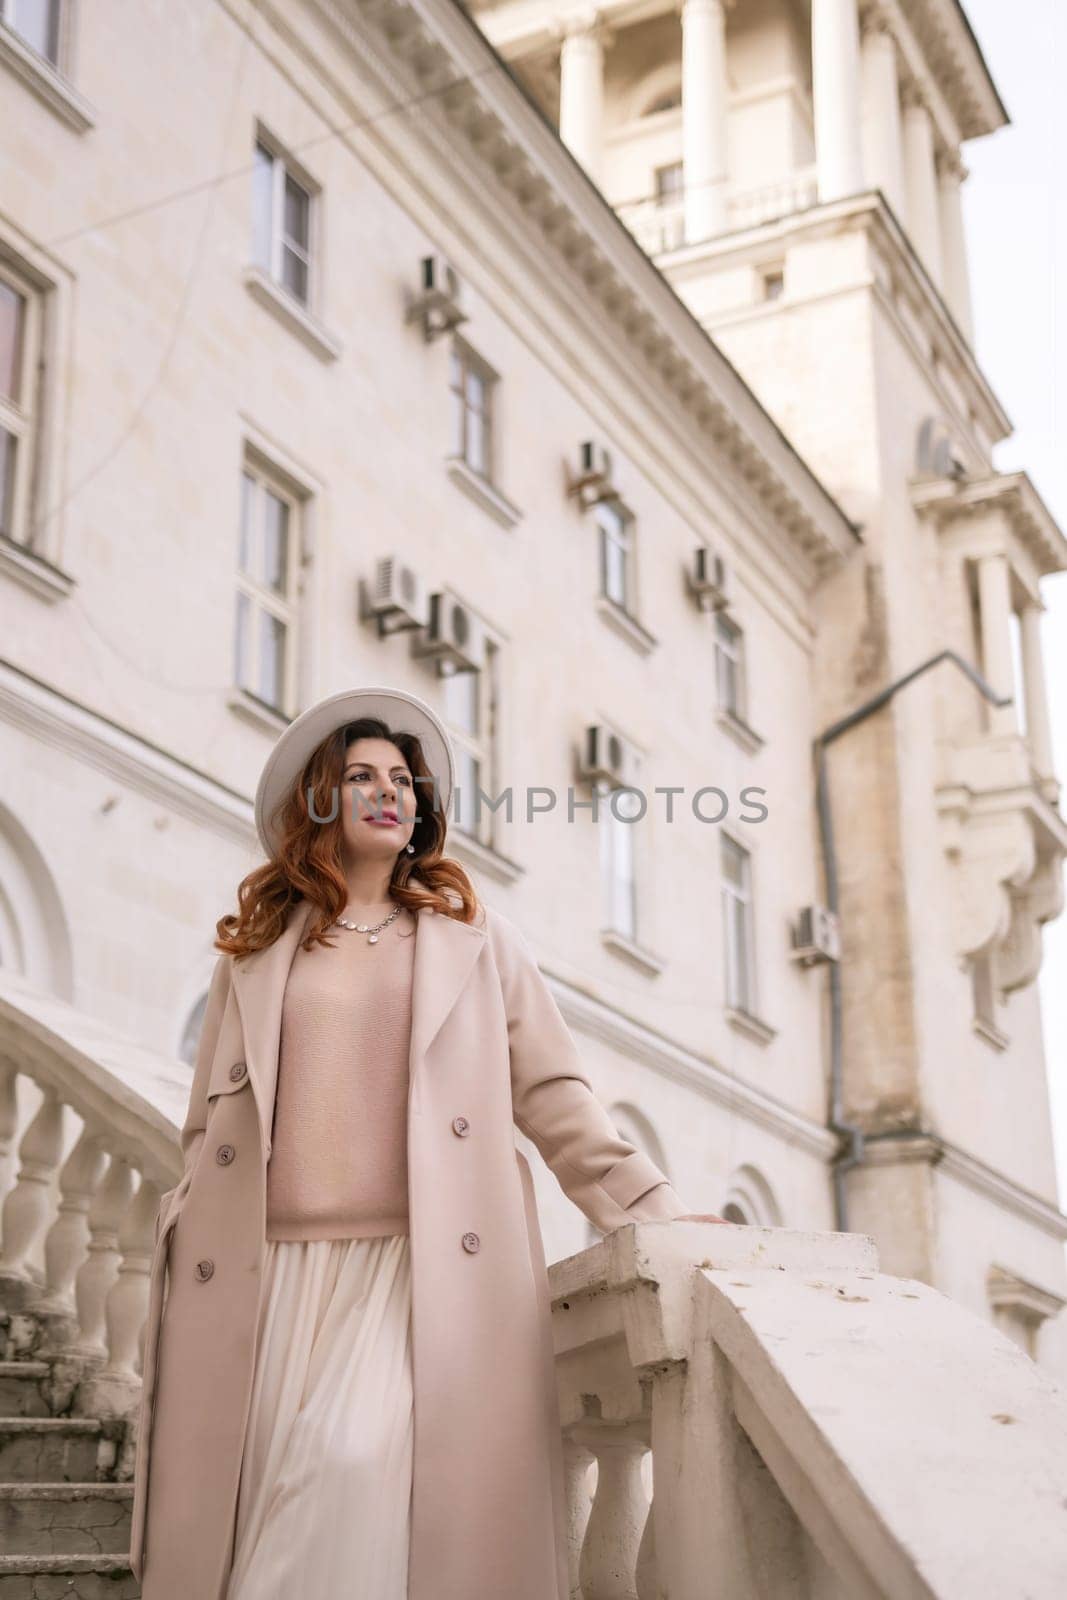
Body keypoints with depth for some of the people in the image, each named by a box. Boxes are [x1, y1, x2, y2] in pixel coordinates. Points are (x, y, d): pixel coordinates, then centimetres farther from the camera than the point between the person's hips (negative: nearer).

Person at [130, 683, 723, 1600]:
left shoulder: (474, 939, 16)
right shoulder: (259, 951, 19)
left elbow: (553, 1098, 11)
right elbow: (210, 1129, 19)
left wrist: (654, 1213, 2)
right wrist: (178, 1257, 11)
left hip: (424, 1270, -2)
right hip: (273, 1275, 2)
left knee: (356, 1461, -25)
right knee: (255, 1501, -6)